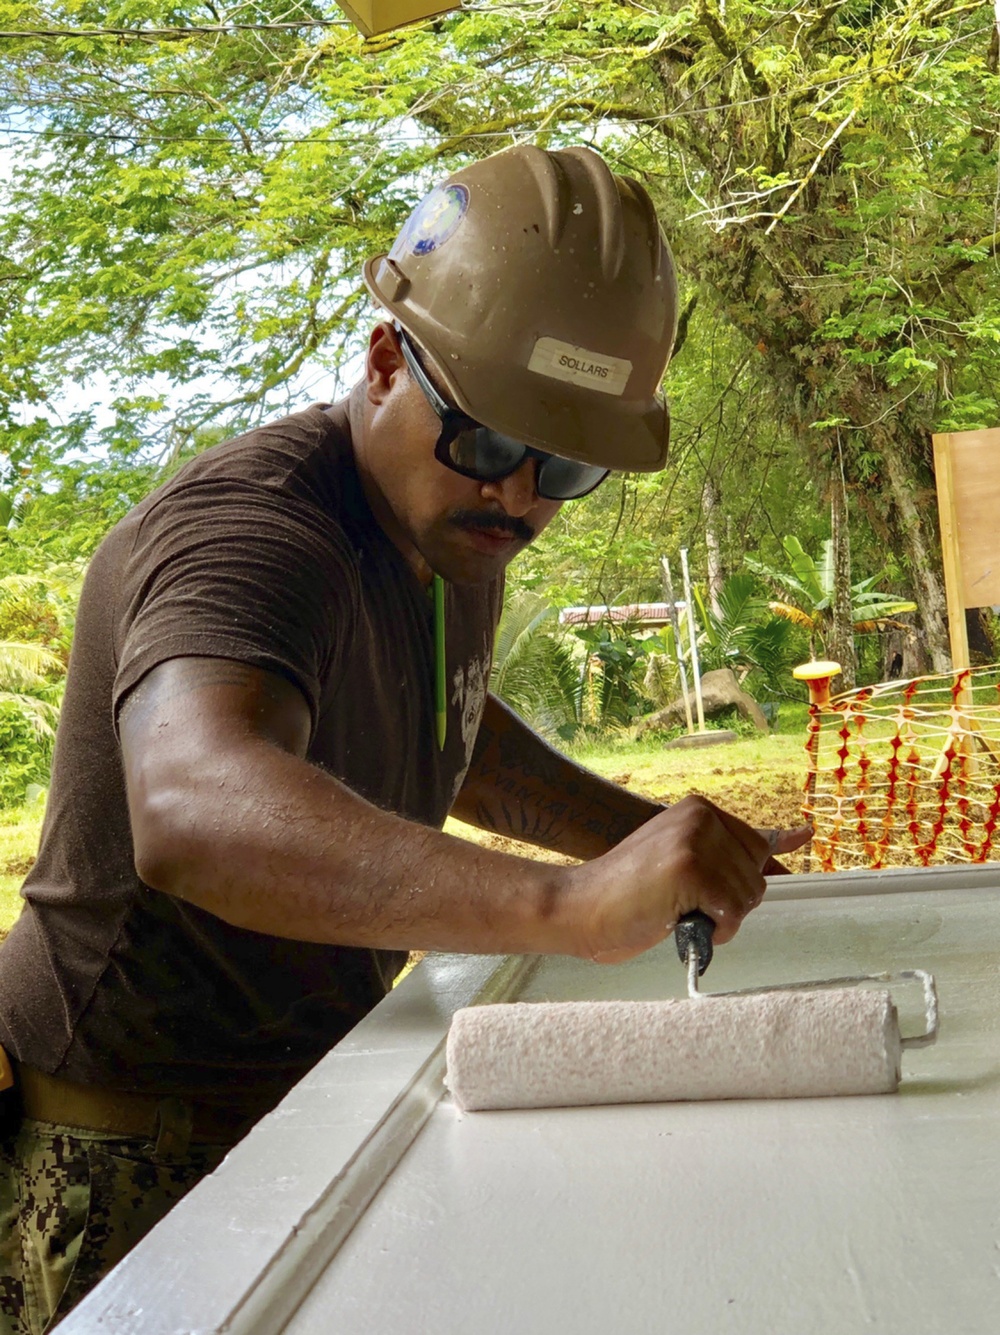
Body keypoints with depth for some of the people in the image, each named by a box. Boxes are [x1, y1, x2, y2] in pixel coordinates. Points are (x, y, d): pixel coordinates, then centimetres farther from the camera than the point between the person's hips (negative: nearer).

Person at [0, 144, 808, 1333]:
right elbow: (196, 809, -49)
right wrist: (571, 907, -60)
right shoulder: (252, 531, -28)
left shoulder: (453, 520, 1)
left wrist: (639, 833, 6)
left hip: (302, 1096, 8)